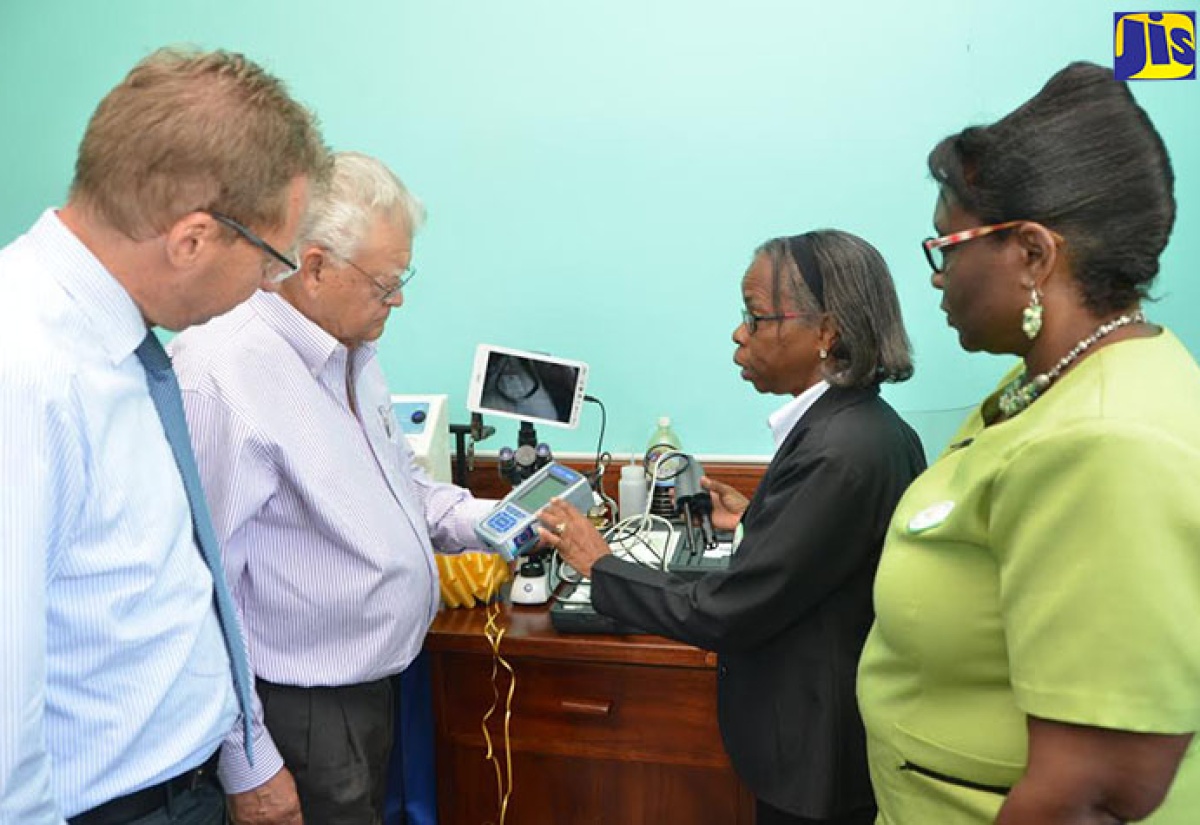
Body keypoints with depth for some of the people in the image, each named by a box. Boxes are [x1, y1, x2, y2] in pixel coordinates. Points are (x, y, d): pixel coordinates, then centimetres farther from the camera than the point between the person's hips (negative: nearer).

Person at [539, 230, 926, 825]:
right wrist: (756, 520, 7)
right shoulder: (872, 426, -1)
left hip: (817, 752, -8)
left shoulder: (837, 452, -29)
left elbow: (722, 613, -24)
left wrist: (599, 564, -14)